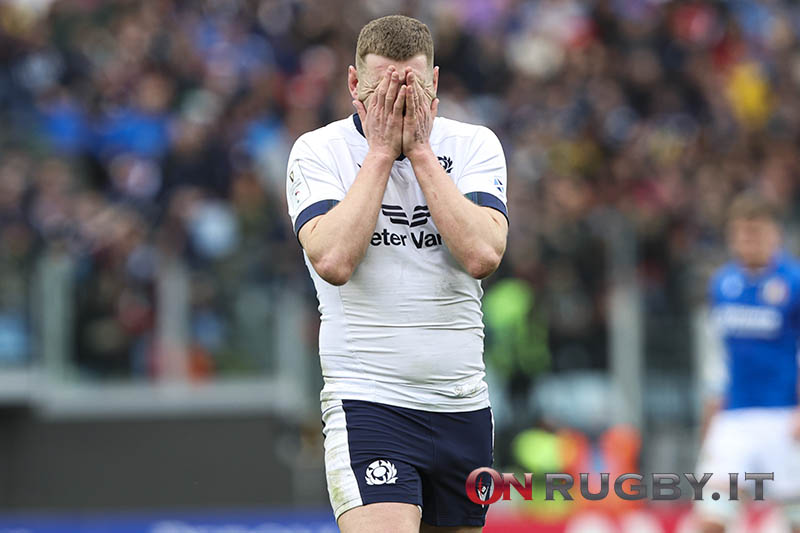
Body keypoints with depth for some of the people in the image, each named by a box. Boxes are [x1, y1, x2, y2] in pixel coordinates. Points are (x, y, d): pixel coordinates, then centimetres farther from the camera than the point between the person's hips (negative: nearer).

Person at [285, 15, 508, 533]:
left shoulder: (475, 145, 4)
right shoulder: (318, 151, -2)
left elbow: (483, 255, -12)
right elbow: (332, 261, -18)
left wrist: (419, 150, -11)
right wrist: (381, 151, -13)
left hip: (462, 407, 4)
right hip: (367, 405, -4)